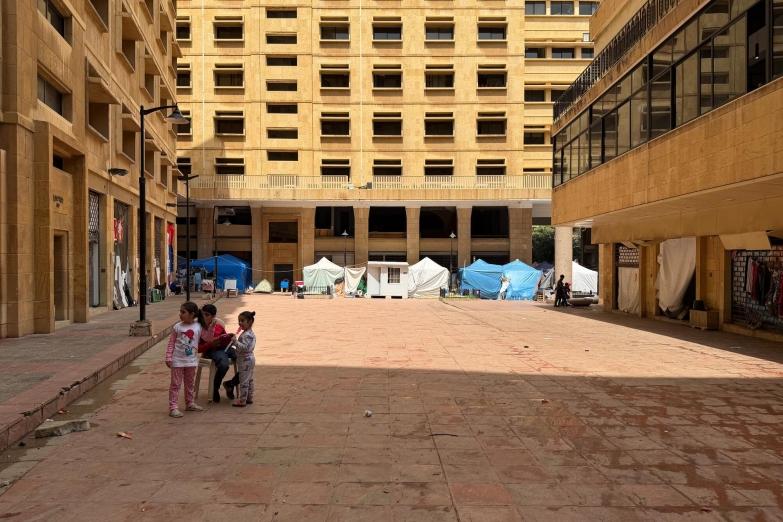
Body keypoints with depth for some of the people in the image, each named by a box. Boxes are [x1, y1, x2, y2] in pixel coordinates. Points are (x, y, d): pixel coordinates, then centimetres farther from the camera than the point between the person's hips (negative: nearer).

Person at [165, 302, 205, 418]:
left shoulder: (198, 327, -4)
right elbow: (171, 343, -4)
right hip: (178, 360, -2)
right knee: (175, 384, 1)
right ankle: (173, 407, 4)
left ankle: (190, 403, 30)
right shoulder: (177, 327, -8)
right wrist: (168, 357, -8)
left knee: (190, 383, 16)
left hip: (191, 360, 3)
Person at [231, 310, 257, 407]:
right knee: (249, 380, 18)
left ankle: (242, 400, 2)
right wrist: (235, 341, 13)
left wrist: (235, 342, -31)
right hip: (249, 359, 11)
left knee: (243, 381, -4)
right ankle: (249, 398, 28)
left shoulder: (246, 335, -22)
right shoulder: (250, 333, 10)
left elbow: (244, 347, -30)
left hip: (245, 360, -11)